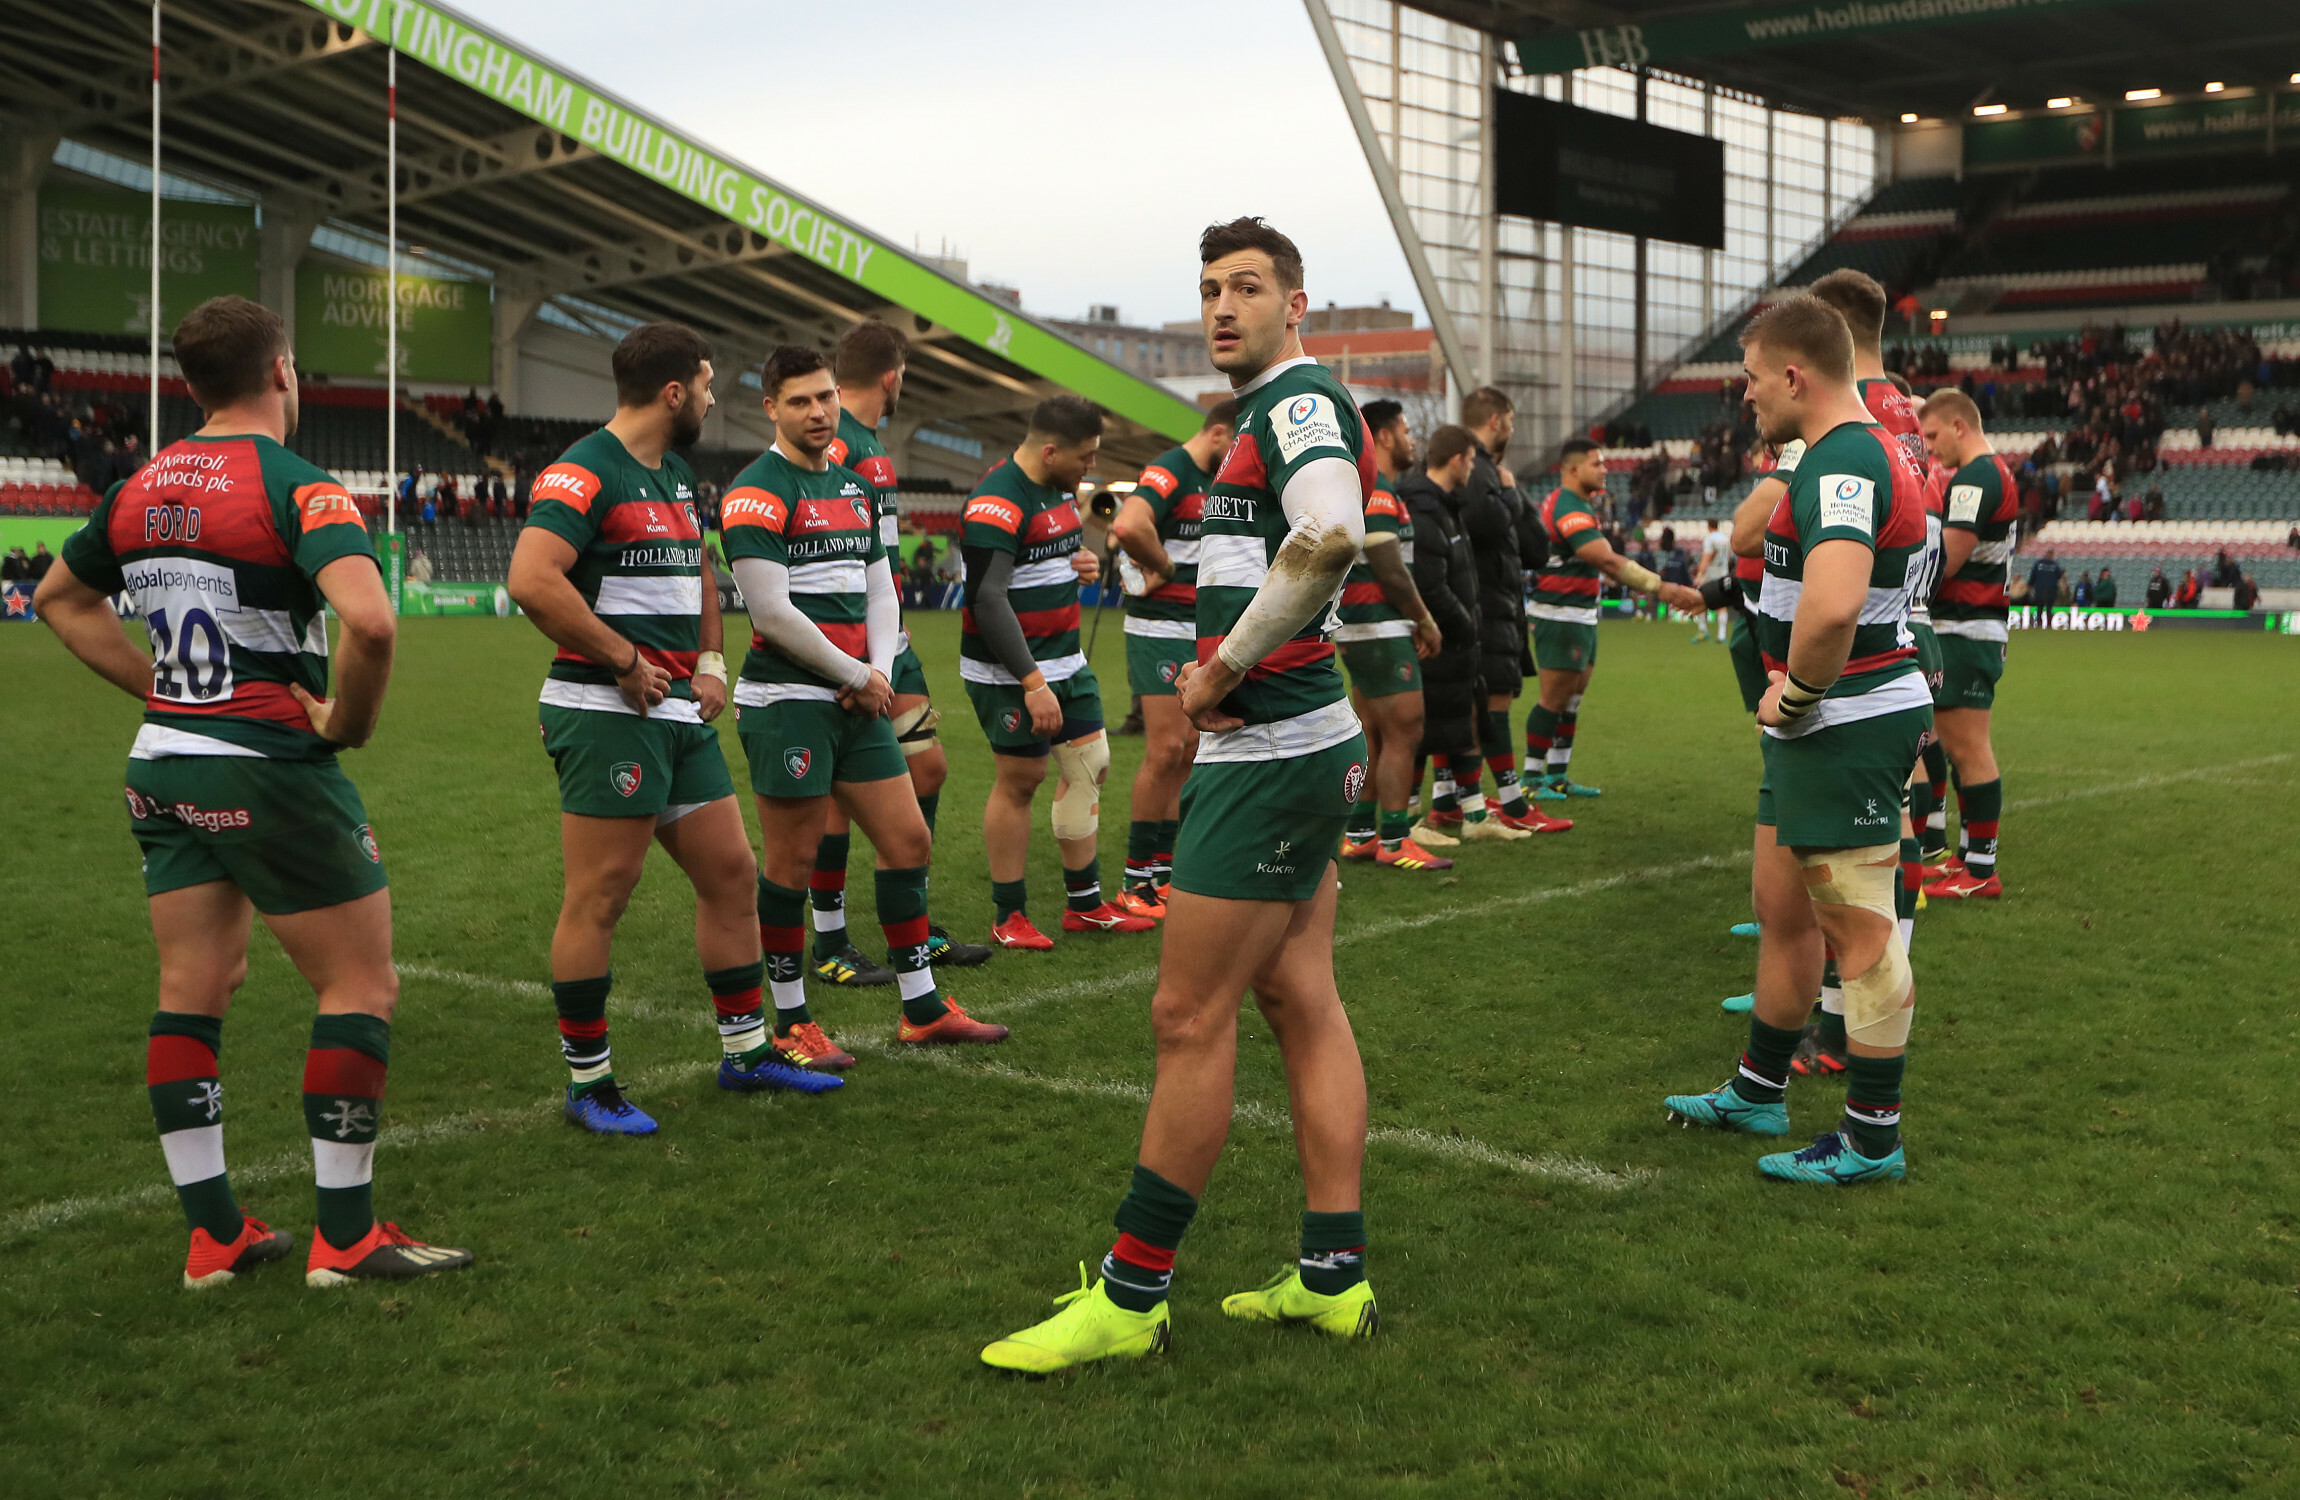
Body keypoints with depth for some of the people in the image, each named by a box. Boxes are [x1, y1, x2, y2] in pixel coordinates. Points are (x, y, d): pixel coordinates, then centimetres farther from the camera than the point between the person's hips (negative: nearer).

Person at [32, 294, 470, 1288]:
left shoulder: (141, 486, 7)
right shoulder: (297, 487, -15)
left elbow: (59, 598, 22)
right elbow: (369, 622, -32)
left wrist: (159, 685, 17)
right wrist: (349, 720, -14)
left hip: (163, 773, 8)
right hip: (272, 773, -7)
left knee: (193, 992, 12)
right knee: (361, 988, 3)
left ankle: (212, 1231, 18)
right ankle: (345, 1236, 6)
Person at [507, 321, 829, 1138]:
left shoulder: (678, 476, 16)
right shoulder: (584, 473, -13)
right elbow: (532, 579, -26)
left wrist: (710, 659, 14)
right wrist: (626, 660, -18)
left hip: (680, 710, 9)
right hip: (608, 711, -9)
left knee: (731, 872, 12)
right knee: (600, 897, -3)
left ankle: (747, 1049, 25)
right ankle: (588, 1082, 7)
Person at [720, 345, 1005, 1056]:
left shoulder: (855, 486, 16)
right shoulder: (757, 491, -9)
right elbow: (773, 611, -16)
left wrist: (883, 670, -1)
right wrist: (857, 676, -10)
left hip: (859, 701, 8)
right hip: (786, 700, -8)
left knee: (910, 842, 9)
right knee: (792, 863, -1)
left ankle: (922, 1009, 19)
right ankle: (790, 1023, 12)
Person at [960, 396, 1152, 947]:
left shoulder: (1060, 487, 10)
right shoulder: (997, 503, -20)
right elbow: (987, 601, -25)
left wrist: (1081, 563, 4)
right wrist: (1032, 683, -28)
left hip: (1066, 659, 9)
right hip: (1010, 672, -9)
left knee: (1089, 766, 10)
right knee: (1020, 780, -3)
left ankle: (1085, 904, 20)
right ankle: (1010, 918, 9)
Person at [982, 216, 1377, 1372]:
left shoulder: (1301, 401, -12)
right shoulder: (1274, 411, 20)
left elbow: (1331, 537, -31)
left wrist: (1227, 667, -20)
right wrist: (1215, 670, 8)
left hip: (1268, 751, -11)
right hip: (1293, 747, 11)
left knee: (1188, 1018, -5)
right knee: (1302, 1005, 10)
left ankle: (1130, 1295, 4)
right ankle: (1332, 1278, 16)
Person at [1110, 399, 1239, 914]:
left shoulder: (1217, 481, 14)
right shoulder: (1168, 473, -15)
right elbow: (1128, 526, -34)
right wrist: (1164, 567, -18)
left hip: (1203, 630, 9)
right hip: (1161, 629, -9)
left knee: (1191, 750, 9)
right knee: (1166, 749, -9)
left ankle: (1162, 869, 15)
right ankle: (1137, 881, -1)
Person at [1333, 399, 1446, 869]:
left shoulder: (1372, 488, 18)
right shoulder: (1376, 491, -15)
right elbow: (1391, 571, -19)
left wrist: (1417, 619, 14)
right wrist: (1426, 622, -7)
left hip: (1363, 631, 11)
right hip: (1379, 631, -11)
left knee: (1373, 736, 14)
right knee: (1404, 733, -7)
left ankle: (1359, 834, 19)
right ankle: (1393, 842, -3)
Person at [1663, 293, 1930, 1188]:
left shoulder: (1840, 463, -21)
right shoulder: (1868, 451, 13)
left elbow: (1831, 605, -38)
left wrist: (1797, 692, -20)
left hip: (1847, 726, -11)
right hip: (1825, 723, 11)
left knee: (1859, 929, -2)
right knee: (1782, 907, 19)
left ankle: (1872, 1138, 8)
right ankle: (1758, 1091, 33)